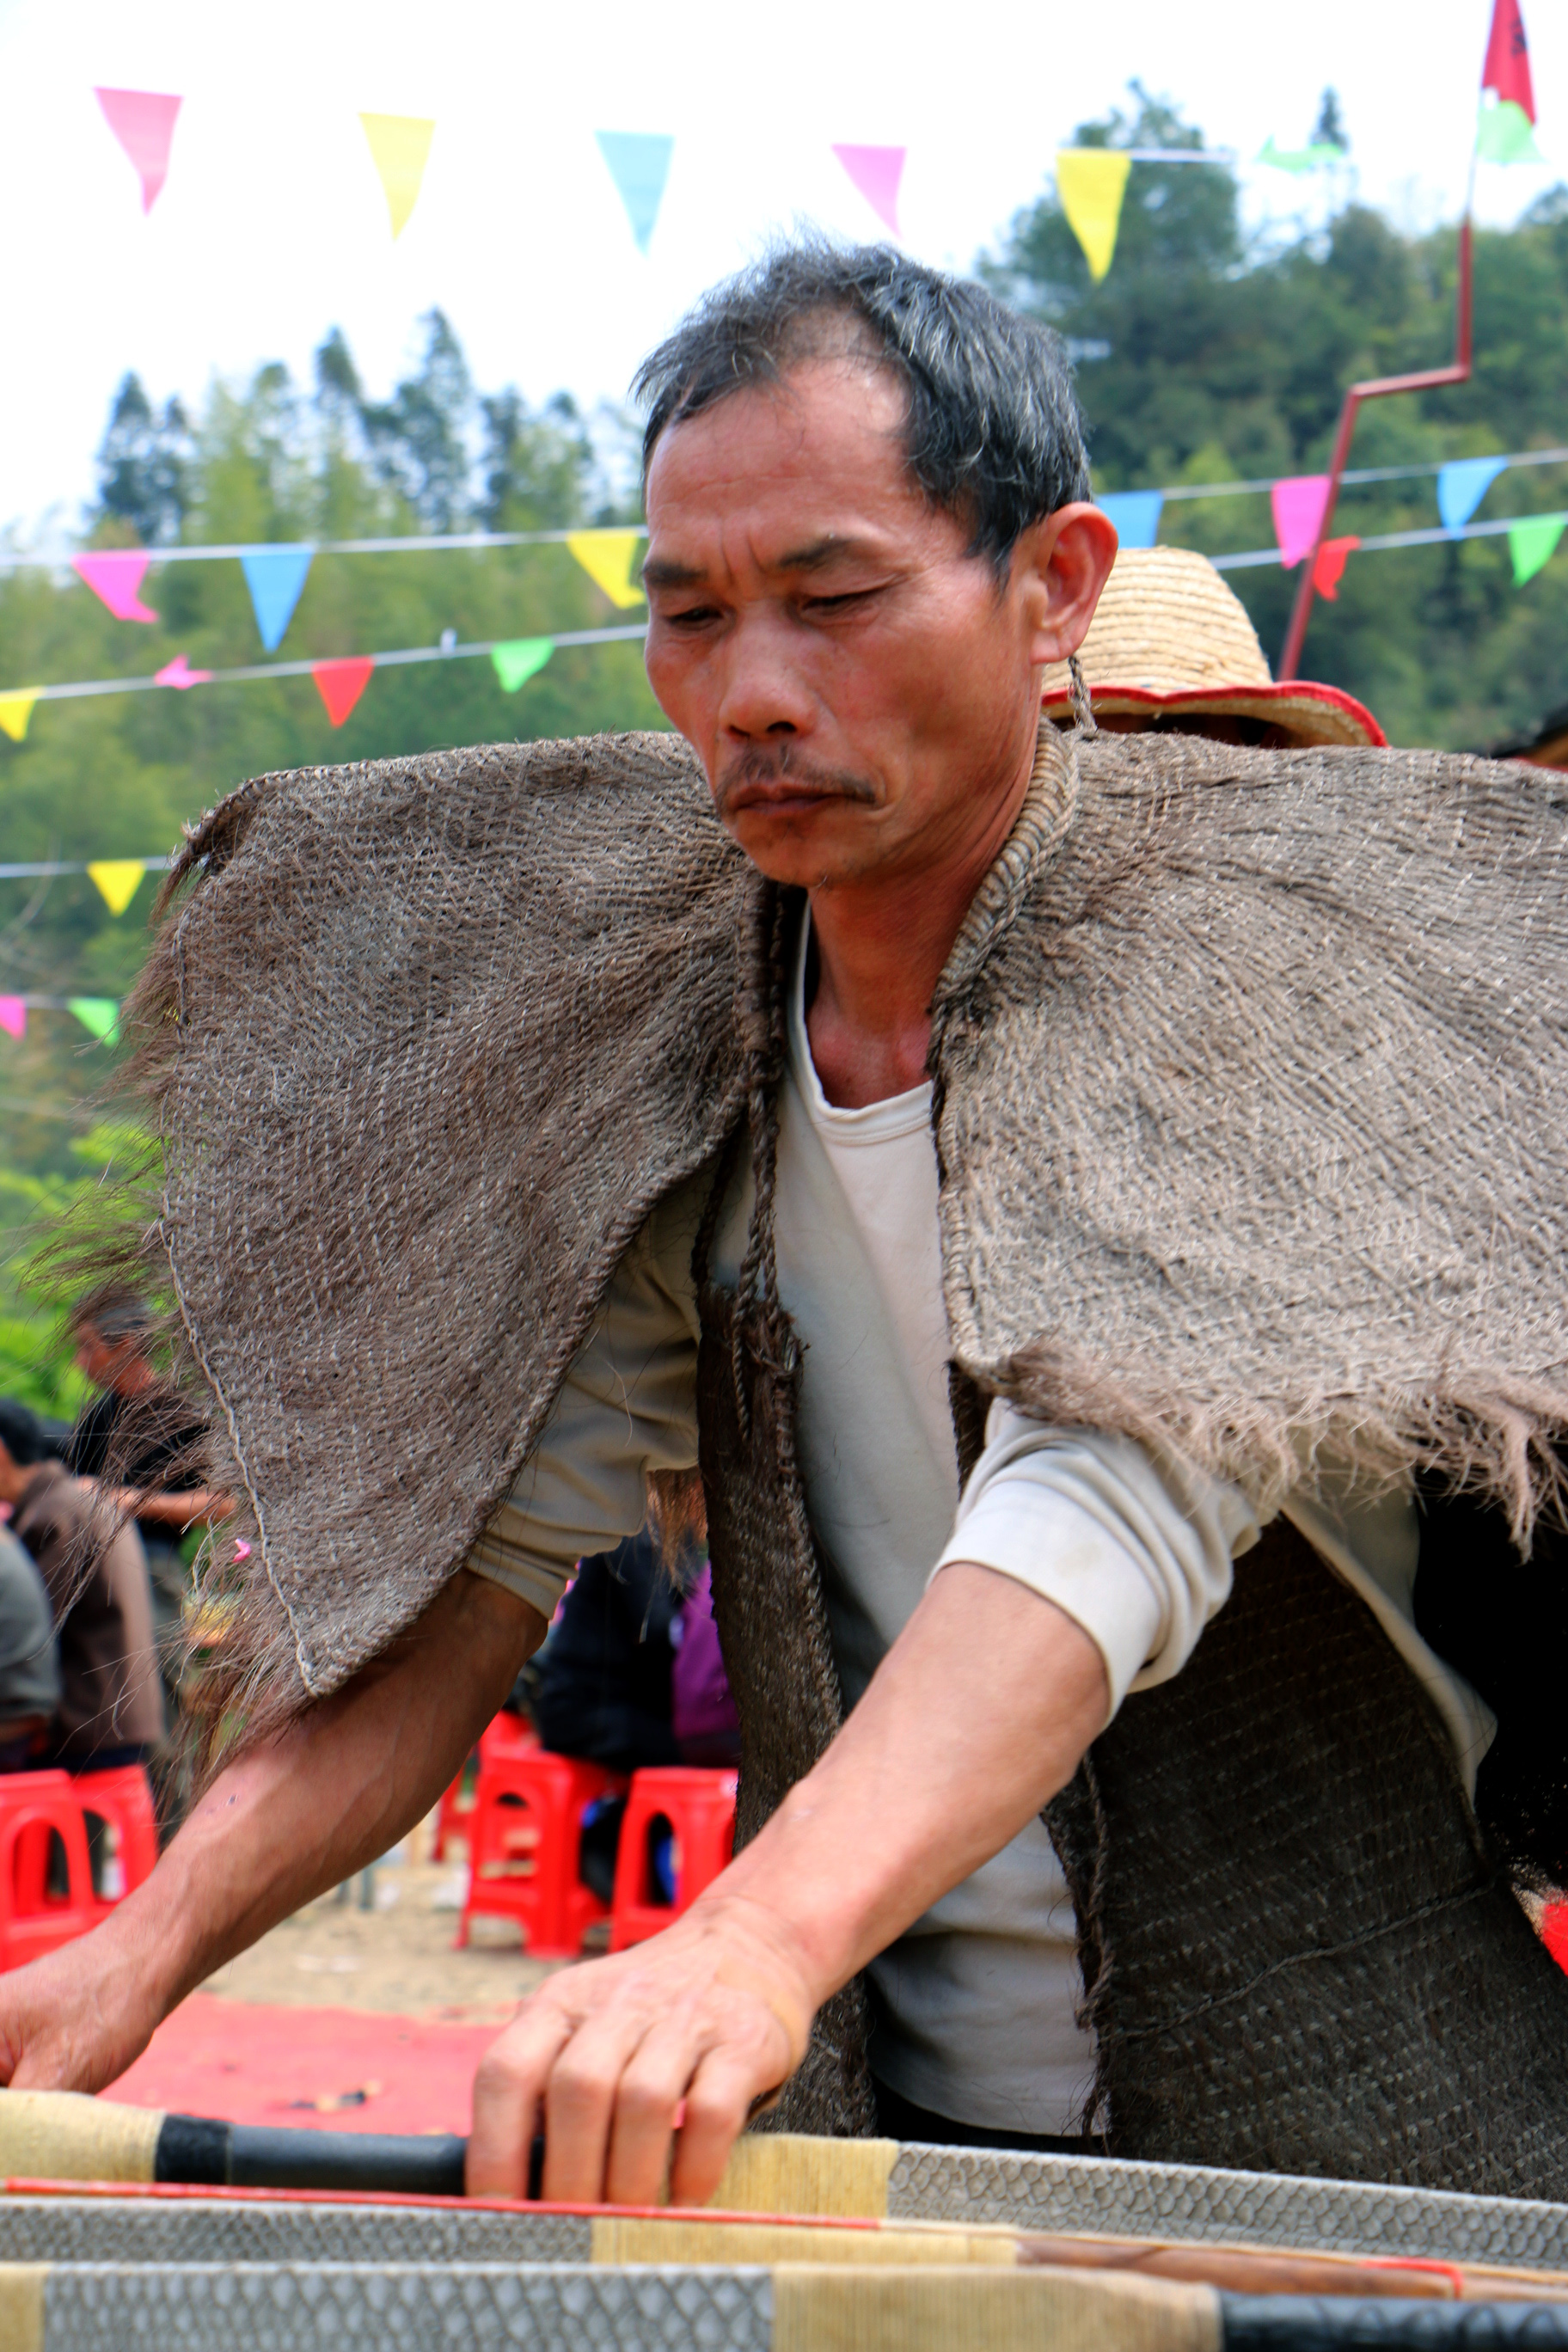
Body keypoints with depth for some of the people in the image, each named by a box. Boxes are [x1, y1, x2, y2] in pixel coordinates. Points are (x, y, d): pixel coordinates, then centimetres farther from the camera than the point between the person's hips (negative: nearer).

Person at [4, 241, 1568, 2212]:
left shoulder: (1252, 947, -13)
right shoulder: (686, 1048, 4)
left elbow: (1128, 1494, -28)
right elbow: (494, 1547, 5)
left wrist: (764, 1934, -43)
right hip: (871, 2136, 4)